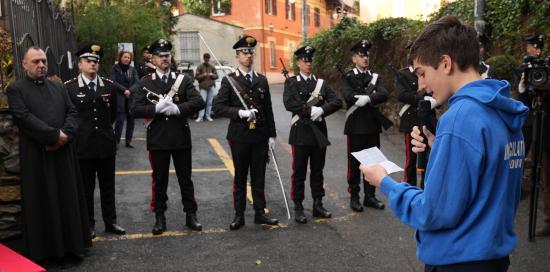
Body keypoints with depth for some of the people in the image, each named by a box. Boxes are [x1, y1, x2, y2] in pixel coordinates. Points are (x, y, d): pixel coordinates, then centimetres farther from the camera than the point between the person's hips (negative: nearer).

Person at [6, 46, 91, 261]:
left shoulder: (59, 87, 14)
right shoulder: (16, 89, -1)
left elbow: (72, 112, 6)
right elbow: (24, 118, -13)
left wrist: (66, 134, -12)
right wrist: (55, 135, -17)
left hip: (63, 152, 4)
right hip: (36, 156, -4)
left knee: (68, 199, 10)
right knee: (41, 202, 5)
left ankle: (73, 242, 21)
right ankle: (42, 247, 18)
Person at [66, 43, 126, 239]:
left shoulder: (109, 86, 3)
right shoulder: (69, 87, -5)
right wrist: (79, 131, 5)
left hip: (106, 144, 3)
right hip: (82, 145, -2)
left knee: (108, 186, 12)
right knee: (86, 188, 9)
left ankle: (110, 221, 24)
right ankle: (88, 224, 22)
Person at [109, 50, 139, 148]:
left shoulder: (133, 69, 12)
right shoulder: (115, 68, 4)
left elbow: (137, 82, 2)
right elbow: (112, 82, -5)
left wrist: (129, 90, -14)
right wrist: (124, 90, -13)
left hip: (131, 97, 3)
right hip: (119, 97, -3)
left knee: (131, 118, 3)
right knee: (120, 119, -11)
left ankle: (128, 141, 13)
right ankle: (116, 141, -5)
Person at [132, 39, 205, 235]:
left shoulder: (183, 79, 3)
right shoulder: (145, 83, 3)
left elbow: (199, 102, -8)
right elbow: (136, 109, -6)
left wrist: (178, 109, -21)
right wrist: (157, 109, -21)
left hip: (181, 138, 0)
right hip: (157, 140, 0)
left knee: (185, 179, 10)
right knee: (159, 181, 10)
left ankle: (191, 215, 23)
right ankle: (159, 217, 23)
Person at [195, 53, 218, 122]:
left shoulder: (212, 67, 13)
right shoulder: (200, 67, 4)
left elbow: (216, 76, 13)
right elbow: (196, 76, 1)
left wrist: (212, 75, -8)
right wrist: (203, 75, -15)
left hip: (211, 87, 3)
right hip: (203, 87, -3)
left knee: (209, 102, 4)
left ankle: (208, 115, 13)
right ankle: (200, 117, -11)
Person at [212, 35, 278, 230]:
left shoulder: (262, 80, 9)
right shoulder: (229, 80, -2)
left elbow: (268, 110, 10)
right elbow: (218, 107, -9)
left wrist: (272, 134, 7)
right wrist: (241, 112, -21)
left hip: (260, 135, 3)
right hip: (239, 136, -3)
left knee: (259, 177, 10)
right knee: (240, 177, 7)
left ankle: (259, 213, 20)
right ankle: (239, 215, 18)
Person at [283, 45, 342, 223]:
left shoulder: (321, 82, 10)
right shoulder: (291, 82, 0)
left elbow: (337, 102, -2)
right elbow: (289, 103, -18)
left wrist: (321, 110, -18)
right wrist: (310, 110, -20)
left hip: (319, 131, 4)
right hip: (301, 132, -3)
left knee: (317, 171, 12)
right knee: (299, 172, 3)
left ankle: (318, 205, 22)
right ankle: (298, 208, 13)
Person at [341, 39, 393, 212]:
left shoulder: (374, 76, 11)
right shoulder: (348, 77, 0)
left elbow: (384, 95, -5)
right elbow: (348, 96, -18)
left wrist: (366, 98, -16)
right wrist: (371, 96, -12)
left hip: (373, 124, 4)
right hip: (356, 125, -4)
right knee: (355, 162, 4)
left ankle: (370, 196, 20)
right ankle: (354, 197, 15)